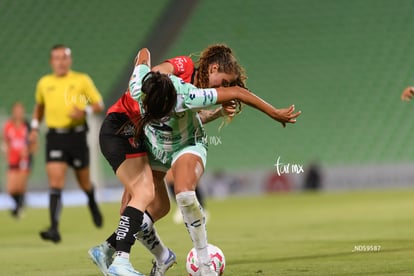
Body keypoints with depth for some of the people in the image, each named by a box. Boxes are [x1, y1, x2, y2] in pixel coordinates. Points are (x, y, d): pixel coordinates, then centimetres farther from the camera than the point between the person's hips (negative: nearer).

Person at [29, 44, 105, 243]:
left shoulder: (81, 80, 0)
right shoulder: (44, 83, 8)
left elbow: (99, 104, 3)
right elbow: (39, 105, 26)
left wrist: (85, 111, -16)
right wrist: (35, 126, 16)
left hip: (76, 135, -1)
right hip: (54, 137, 1)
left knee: (84, 181, 12)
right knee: (55, 183, -13)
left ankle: (92, 203, 48)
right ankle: (54, 229, -19)